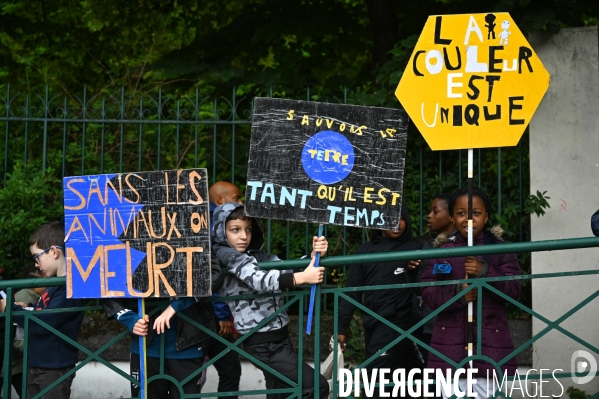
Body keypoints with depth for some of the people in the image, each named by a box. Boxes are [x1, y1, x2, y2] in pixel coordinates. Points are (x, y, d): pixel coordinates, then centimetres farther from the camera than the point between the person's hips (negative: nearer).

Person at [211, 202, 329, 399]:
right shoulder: (226, 256, -9)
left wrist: (313, 256, -18)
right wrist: (302, 277, -30)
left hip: (278, 339, 8)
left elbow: (287, 269, 1)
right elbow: (259, 280, -22)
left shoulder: (258, 256, 12)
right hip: (262, 344, -8)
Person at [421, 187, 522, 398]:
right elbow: (428, 293, 0)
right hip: (451, 344, 1)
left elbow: (514, 290, -3)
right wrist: (458, 293, -19)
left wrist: (485, 272, -19)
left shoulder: (499, 250, 4)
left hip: (490, 343, -1)